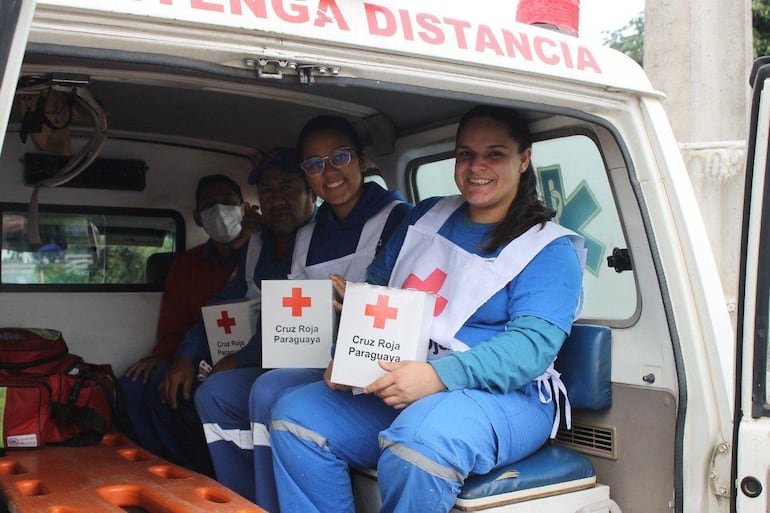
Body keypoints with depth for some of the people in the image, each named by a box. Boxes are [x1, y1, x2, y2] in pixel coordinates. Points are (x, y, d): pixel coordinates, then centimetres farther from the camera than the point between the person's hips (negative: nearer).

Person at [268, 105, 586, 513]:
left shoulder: (550, 249, -4)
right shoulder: (428, 217, 16)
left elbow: (532, 344, -18)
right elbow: (376, 287, 19)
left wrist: (437, 375, -32)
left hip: (501, 395, -6)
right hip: (398, 386, 6)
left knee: (420, 439, -38)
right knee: (295, 414, -10)